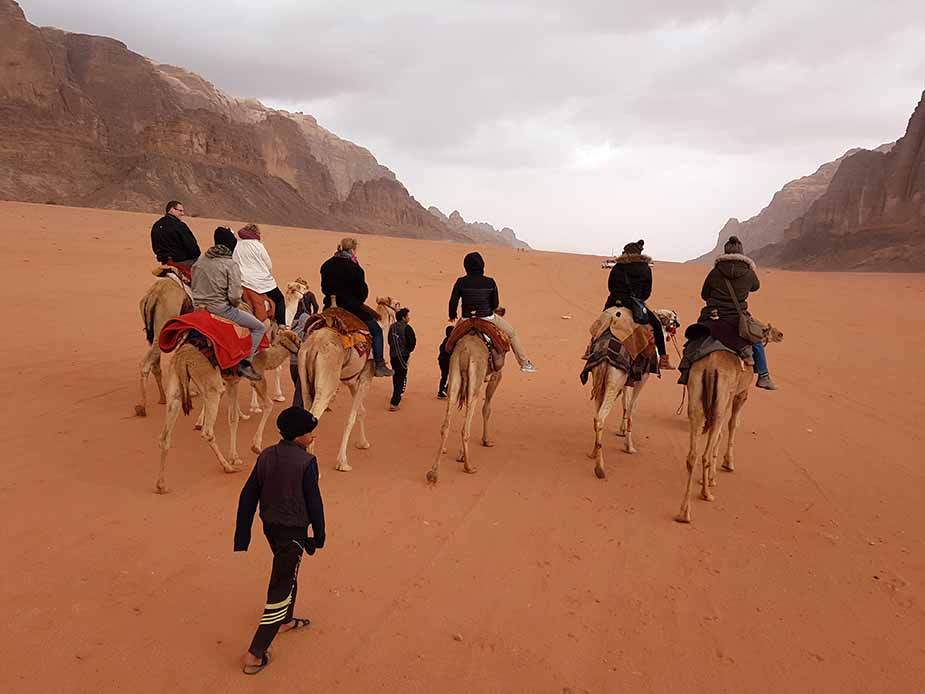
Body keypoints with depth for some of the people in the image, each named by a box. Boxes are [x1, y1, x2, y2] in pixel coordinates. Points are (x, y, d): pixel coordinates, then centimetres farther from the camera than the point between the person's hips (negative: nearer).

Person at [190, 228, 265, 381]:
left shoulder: (200, 261, 7)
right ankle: (245, 364, -3)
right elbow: (234, 296, -16)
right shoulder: (231, 264, -11)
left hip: (198, 308, 7)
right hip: (220, 309, -7)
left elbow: (193, 287, 14)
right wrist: (235, 304, 5)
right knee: (259, 328, 5)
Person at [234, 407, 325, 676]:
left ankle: (285, 621, 49)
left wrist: (242, 537, 7)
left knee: (288, 572, 29)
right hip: (293, 531, -7)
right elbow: (314, 502, -15)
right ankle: (255, 654, 6)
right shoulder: (306, 462, -20)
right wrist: (319, 535, 0)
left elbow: (248, 496, 0)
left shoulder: (266, 456, -2)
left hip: (270, 526, 7)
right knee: (280, 588, 3)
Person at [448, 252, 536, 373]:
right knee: (511, 333, 19)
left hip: (466, 319, 1)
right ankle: (524, 363, 24)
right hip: (487, 318, -1)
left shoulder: (461, 282, -10)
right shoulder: (490, 282, -9)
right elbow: (495, 305, -1)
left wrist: (452, 316, 13)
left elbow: (453, 303, -7)